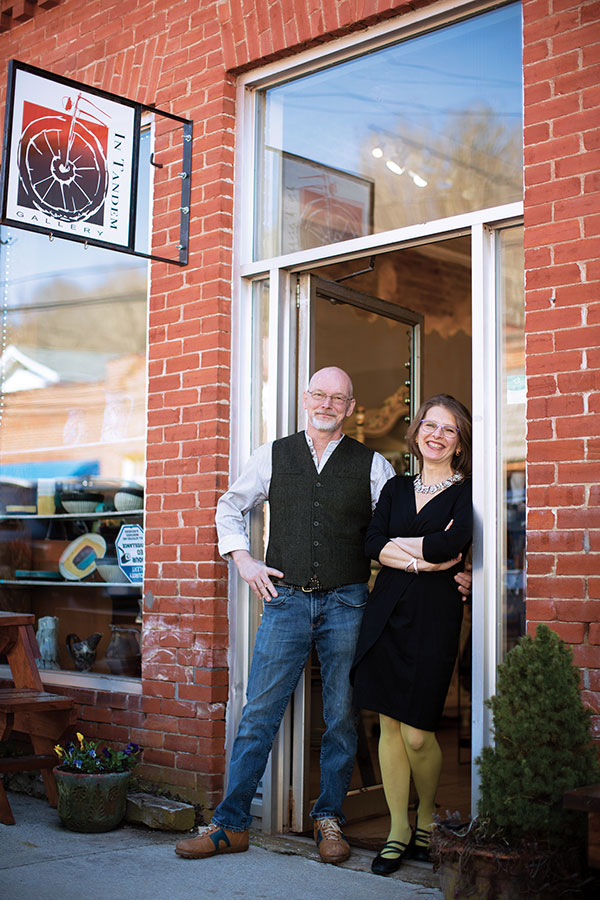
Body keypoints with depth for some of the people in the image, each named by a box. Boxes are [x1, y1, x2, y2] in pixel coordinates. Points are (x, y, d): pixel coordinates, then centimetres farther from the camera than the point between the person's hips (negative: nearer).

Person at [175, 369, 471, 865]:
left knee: (342, 718, 6)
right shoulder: (273, 456, 9)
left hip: (346, 603, 0)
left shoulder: (373, 466, 6)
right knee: (259, 715, -1)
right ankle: (231, 824, 7)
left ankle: (329, 820, 21)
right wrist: (242, 559, 6)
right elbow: (230, 507, 18)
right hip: (286, 600, 0)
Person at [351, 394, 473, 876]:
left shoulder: (465, 492, 1)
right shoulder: (396, 488, 15)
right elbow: (372, 542, 2)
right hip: (386, 610, 4)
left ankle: (428, 817, 24)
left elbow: (455, 541, -17)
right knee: (389, 724, 4)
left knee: (417, 733, -3)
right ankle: (399, 830, 16)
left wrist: (400, 544, -4)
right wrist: (423, 557, -12)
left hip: (434, 615, -4)